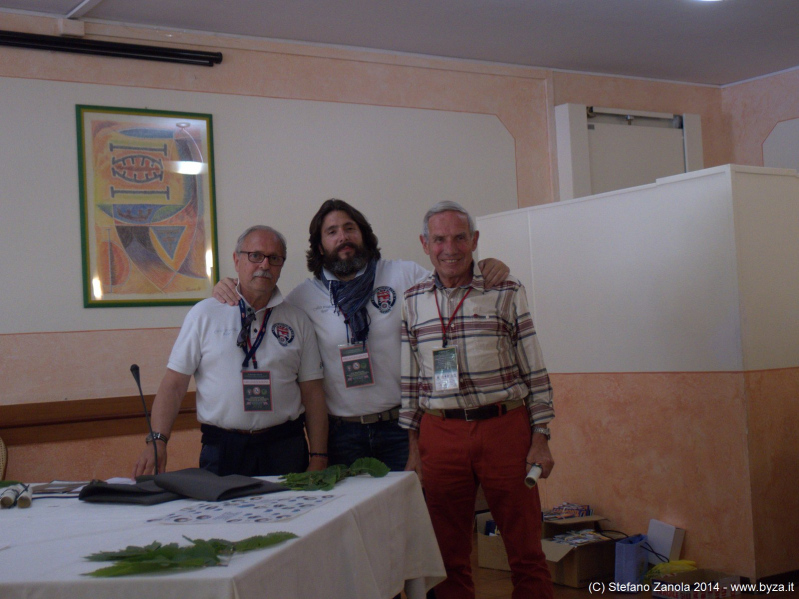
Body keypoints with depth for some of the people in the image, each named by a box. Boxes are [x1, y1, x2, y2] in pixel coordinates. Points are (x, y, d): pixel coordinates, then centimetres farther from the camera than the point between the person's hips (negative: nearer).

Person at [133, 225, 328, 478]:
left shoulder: (298, 321, 8)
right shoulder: (203, 314, 3)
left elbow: (312, 392, 6)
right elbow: (174, 383, 1)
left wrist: (318, 458, -1)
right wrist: (157, 440, -12)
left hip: (284, 448, 1)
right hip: (222, 450, -1)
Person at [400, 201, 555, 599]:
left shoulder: (506, 292, 2)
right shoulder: (413, 301, 8)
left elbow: (534, 371, 3)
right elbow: (409, 380, 10)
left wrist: (540, 440, -2)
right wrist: (414, 448, 7)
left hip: (505, 429, -1)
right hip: (440, 435, 2)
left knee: (525, 550, 3)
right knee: (449, 556, 9)